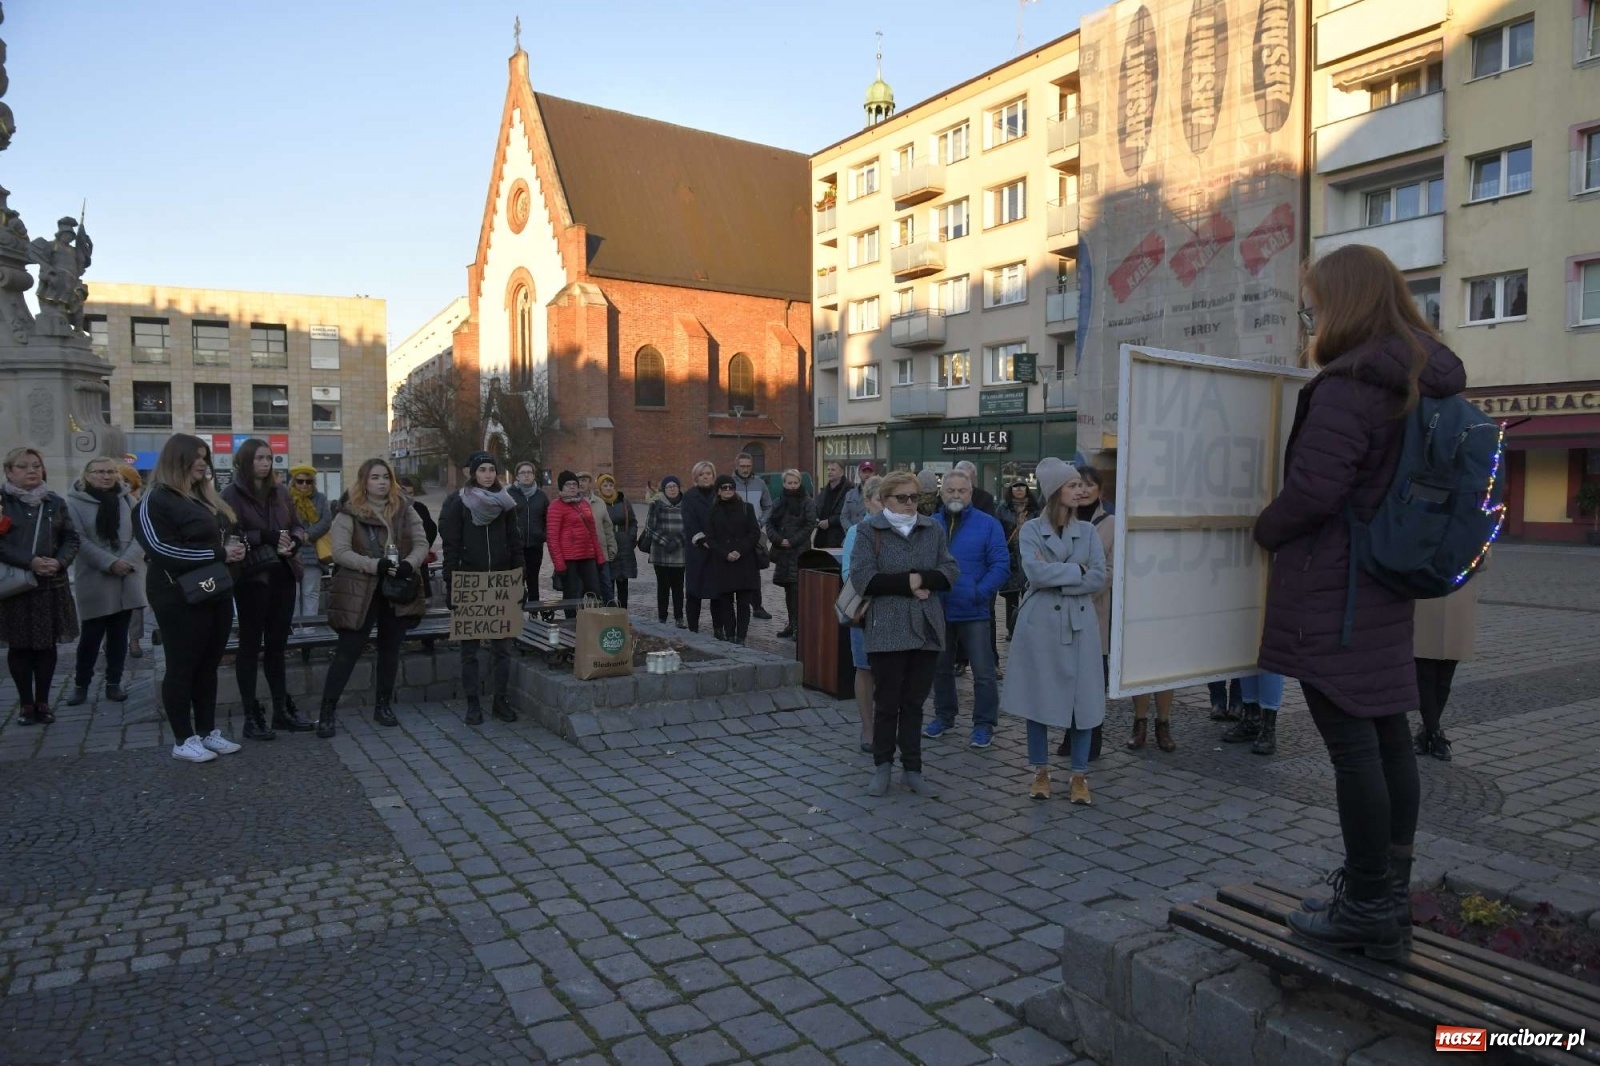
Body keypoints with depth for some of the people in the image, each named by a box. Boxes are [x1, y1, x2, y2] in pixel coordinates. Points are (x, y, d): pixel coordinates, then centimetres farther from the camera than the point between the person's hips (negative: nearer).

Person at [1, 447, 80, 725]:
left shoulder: (55, 502, 10)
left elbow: (71, 538, 7)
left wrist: (59, 562, -12)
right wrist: (30, 562, -21)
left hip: (51, 585, 3)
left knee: (47, 646, 6)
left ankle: (43, 702, 16)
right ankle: (27, 704, 13)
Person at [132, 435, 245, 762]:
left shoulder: (206, 497, 17)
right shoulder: (157, 500, -10)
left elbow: (226, 534, 25)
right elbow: (161, 549, -20)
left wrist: (235, 549, 1)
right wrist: (218, 554, -21)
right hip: (181, 596, -8)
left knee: (209, 665, 12)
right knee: (182, 667, 0)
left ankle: (208, 732, 21)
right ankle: (183, 740, 9)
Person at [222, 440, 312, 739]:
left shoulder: (280, 492, 11)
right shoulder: (232, 494, -6)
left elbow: (298, 526, 14)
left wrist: (294, 540, -8)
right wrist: (266, 537, -23)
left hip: (283, 576, 5)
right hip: (252, 578, -5)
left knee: (277, 644, 12)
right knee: (251, 644, 2)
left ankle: (282, 710, 20)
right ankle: (251, 717, 8)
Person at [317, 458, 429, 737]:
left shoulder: (405, 509, 7)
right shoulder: (350, 512, -4)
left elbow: (422, 544, 3)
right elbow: (340, 552, -13)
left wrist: (408, 564, -18)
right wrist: (376, 565, -23)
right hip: (360, 592, -4)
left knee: (390, 648, 11)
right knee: (348, 650, -3)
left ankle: (383, 705, 25)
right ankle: (327, 711, 3)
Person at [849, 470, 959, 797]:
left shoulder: (933, 529, 11)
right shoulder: (869, 531, 0)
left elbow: (951, 571, 5)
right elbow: (862, 578, -11)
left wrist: (922, 579, -12)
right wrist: (907, 582, -13)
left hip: (927, 628, 3)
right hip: (888, 630, -3)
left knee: (915, 701, 9)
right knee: (887, 702, 3)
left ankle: (912, 768, 18)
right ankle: (882, 767, 18)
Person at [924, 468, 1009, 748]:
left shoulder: (988, 525, -4)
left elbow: (1001, 566, -8)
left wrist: (978, 594, -18)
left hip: (973, 612, -3)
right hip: (938, 610, 4)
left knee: (983, 672, -1)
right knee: (940, 668, 17)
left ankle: (984, 725, 13)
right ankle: (944, 717, 34)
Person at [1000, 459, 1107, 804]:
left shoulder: (1087, 531, 7)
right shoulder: (1032, 529, 0)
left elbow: (1098, 578, -5)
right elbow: (1035, 572, -15)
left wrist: (1054, 575, -11)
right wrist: (1076, 570, -8)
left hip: (1079, 623, 2)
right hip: (1040, 622, -2)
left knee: (1082, 698, 2)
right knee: (1038, 697, 4)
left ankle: (1079, 776, 15)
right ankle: (1041, 772, 19)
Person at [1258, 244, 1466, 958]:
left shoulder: (1348, 384, -17)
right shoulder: (1426, 381, 11)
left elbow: (1313, 490, -20)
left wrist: (1265, 532, -2)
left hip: (1331, 591, -9)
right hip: (1387, 588, 9)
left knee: (1351, 744, -3)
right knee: (1387, 736, 13)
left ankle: (1367, 907, 6)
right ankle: (1389, 895, 25)